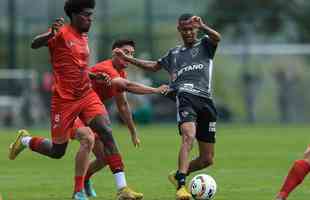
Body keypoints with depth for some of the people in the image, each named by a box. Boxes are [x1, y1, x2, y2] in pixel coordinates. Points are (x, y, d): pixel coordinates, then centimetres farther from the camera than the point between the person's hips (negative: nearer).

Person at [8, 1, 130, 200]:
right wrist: (51, 34, -46)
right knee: (57, 152, 5)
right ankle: (25, 140, 36)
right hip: (64, 99, -6)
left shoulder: (84, 37, 14)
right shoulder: (61, 33, -10)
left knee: (107, 133, -15)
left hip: (87, 95, 6)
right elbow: (34, 44, -27)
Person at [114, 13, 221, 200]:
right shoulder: (174, 54, 25)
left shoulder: (205, 45, 18)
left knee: (207, 159, 1)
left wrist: (203, 26, -26)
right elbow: (154, 66, 42)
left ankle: (177, 175, 27)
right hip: (185, 96, -1)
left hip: (205, 101, 1)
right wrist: (127, 58, 37)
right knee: (188, 136, -32)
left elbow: (217, 37, -6)